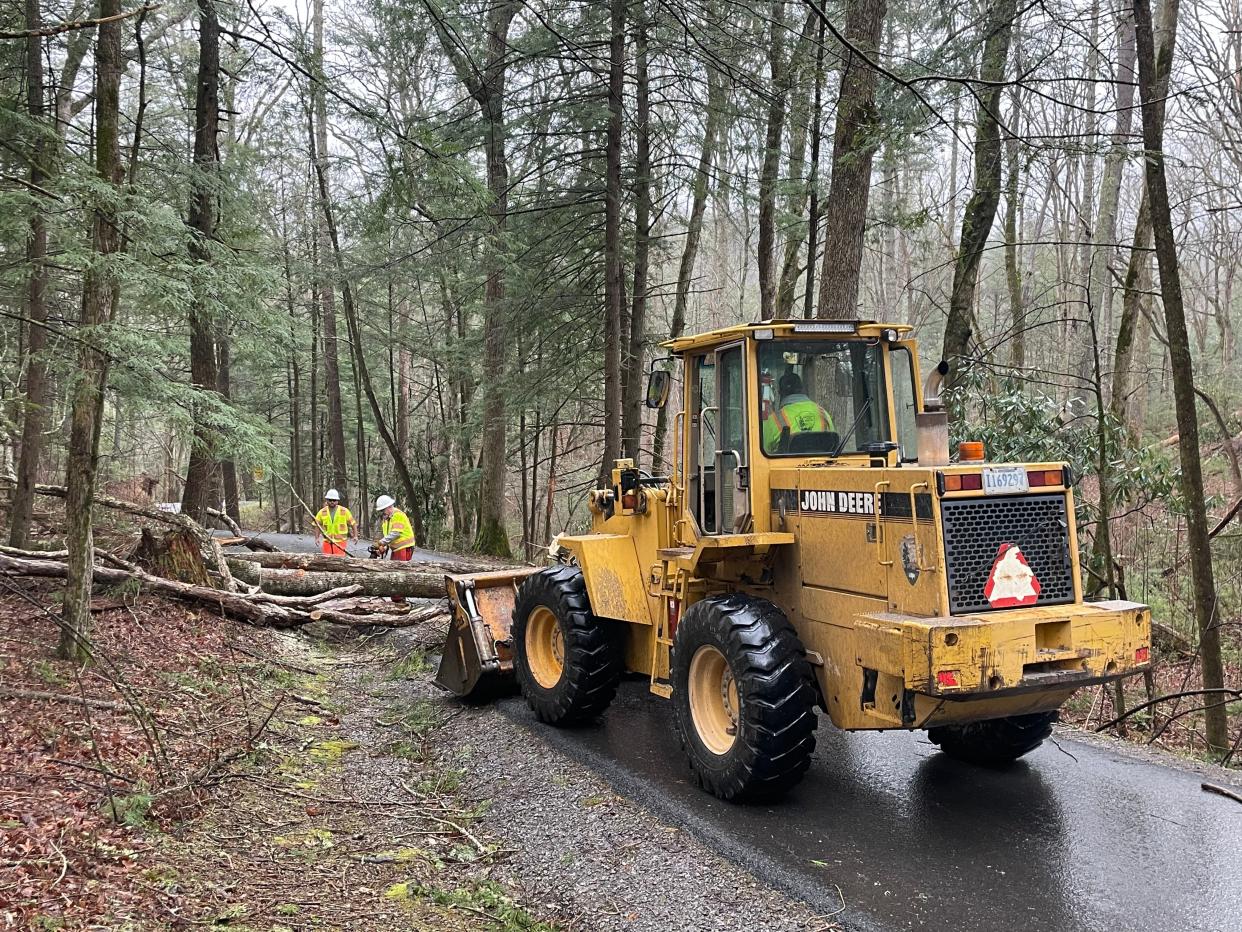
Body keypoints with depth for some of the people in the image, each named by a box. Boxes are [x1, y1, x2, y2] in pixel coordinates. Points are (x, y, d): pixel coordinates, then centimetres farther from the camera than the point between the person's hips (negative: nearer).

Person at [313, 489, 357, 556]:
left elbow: (353, 524, 7)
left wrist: (355, 536, -2)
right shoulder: (322, 512, 5)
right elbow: (317, 526, 13)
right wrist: (317, 538, 3)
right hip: (327, 541, 2)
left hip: (340, 541, -2)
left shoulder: (344, 511, 1)